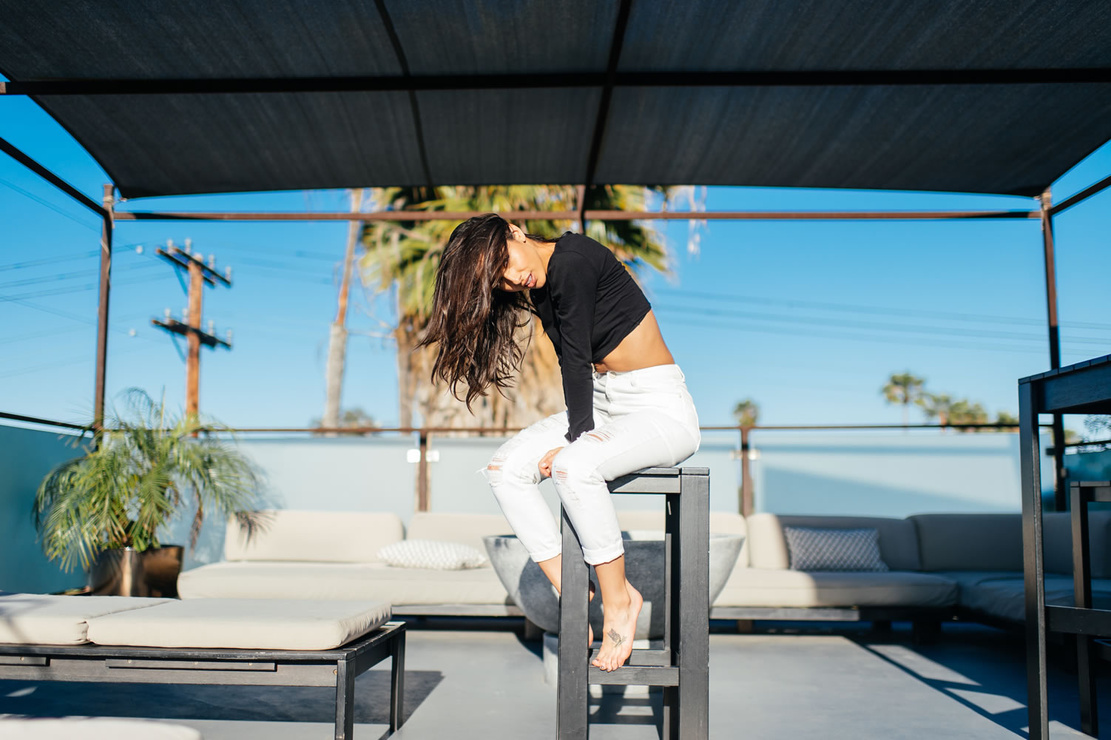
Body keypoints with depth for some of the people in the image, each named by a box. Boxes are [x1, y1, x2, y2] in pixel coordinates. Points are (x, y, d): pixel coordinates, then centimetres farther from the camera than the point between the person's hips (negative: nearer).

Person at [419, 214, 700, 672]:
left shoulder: (571, 262, -20)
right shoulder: (538, 290, 6)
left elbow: (577, 358, -17)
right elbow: (572, 365, 4)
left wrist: (578, 436, -11)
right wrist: (577, 434, -9)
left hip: (661, 408, -9)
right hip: (603, 403, 9)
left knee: (573, 468, -34)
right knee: (505, 470, -7)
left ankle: (619, 599, -14)